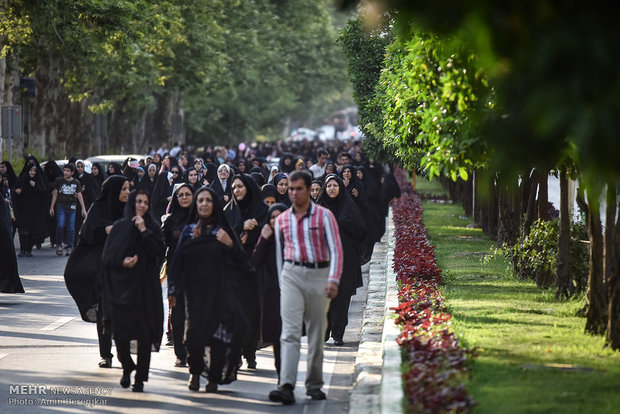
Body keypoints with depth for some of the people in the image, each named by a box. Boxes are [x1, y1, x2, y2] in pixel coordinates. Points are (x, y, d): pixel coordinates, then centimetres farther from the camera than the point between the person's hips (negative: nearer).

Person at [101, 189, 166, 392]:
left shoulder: (153, 227, 6)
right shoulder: (119, 227, 6)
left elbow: (159, 252, -9)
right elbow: (106, 257, 3)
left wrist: (144, 231, -12)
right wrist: (122, 262, -15)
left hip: (145, 288, 0)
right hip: (121, 286, 0)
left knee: (144, 334, -4)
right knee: (120, 333, -1)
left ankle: (140, 378, 2)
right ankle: (127, 368, 25)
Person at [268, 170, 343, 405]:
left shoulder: (324, 216, 0)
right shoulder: (281, 220, 10)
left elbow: (335, 249, -4)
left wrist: (333, 280, -15)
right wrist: (281, 283, 18)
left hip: (319, 275, -1)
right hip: (292, 274, 1)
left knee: (317, 333, 6)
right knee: (290, 332, -12)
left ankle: (314, 384, 19)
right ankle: (286, 386, -22)